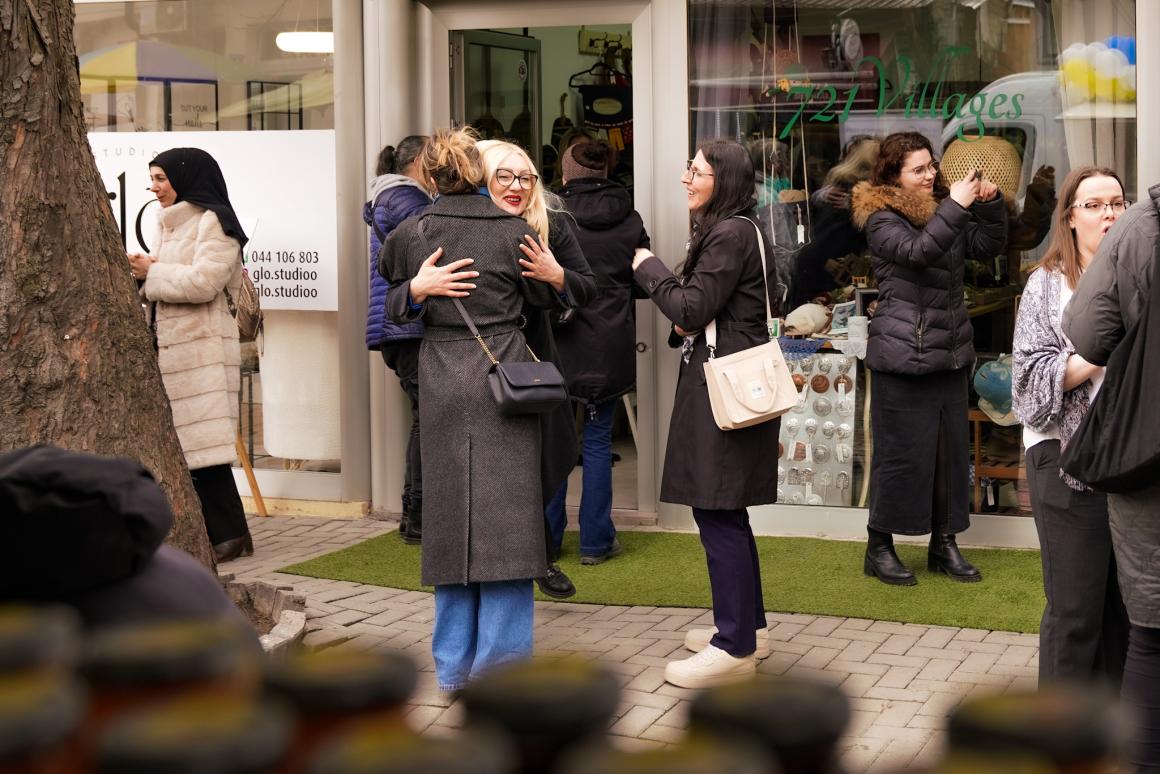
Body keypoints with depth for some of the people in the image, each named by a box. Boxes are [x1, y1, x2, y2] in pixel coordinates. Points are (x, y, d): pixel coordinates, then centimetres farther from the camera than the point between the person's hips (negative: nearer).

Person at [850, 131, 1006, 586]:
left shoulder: (940, 209, 13)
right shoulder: (881, 219, -8)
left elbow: (987, 247, 13)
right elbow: (917, 251, -26)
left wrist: (990, 204, -2)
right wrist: (957, 206, -28)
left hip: (950, 354, 7)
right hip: (904, 356, -7)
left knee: (951, 450, 9)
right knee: (901, 452, -4)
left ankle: (944, 544, 19)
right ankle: (879, 548, 8)